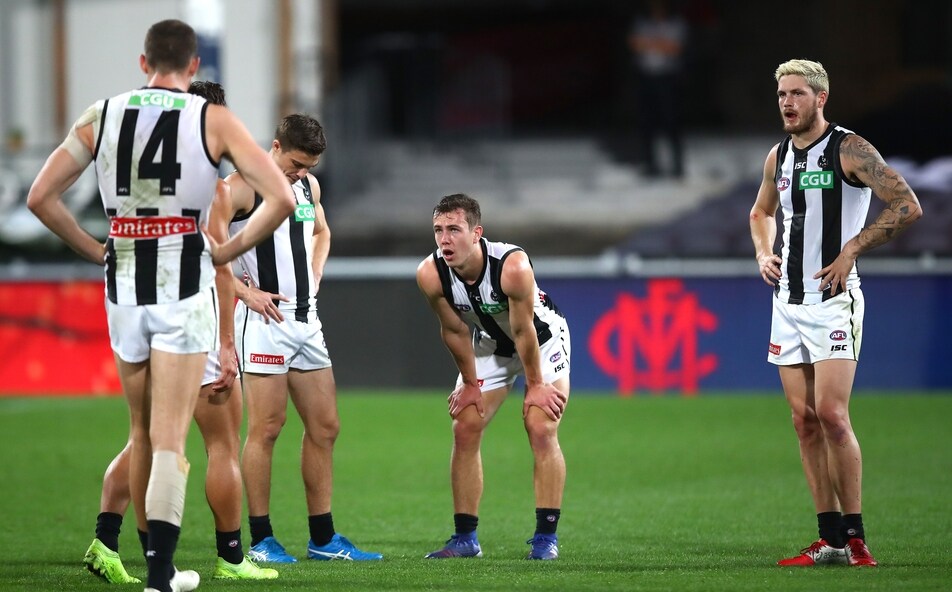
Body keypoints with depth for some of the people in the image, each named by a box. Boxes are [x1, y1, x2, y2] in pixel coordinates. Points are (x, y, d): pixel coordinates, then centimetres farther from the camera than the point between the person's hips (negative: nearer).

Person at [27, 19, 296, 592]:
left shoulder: (101, 116, 5)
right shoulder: (213, 120, -2)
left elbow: (41, 197, 6)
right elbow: (281, 199, -9)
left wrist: (96, 250, 11)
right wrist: (227, 250, 1)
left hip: (123, 287, 3)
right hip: (186, 290, -3)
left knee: (142, 433, 16)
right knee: (169, 439, -4)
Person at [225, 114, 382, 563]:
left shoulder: (308, 186, 13)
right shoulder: (242, 188, -10)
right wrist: (245, 291, -16)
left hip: (306, 319, 8)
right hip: (265, 319, -8)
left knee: (324, 427, 8)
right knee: (267, 428, -7)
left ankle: (323, 538, 14)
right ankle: (261, 540, -1)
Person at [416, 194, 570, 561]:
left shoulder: (512, 265, -39)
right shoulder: (430, 275, -26)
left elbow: (523, 331, -26)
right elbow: (454, 331, -11)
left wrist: (535, 385, -15)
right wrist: (470, 384, -1)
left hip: (543, 339, -4)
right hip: (489, 344, 4)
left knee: (542, 431, -16)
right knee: (464, 431, -2)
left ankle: (546, 537, -10)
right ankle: (465, 538, 6)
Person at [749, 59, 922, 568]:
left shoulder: (848, 150, -9)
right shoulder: (779, 156, 12)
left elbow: (907, 206, -15)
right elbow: (761, 211, 32)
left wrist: (851, 250, -15)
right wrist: (764, 254, 12)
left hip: (833, 299, -7)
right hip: (788, 301, 7)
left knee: (831, 412, -15)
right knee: (804, 420, 4)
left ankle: (855, 536, -8)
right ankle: (831, 539, 7)